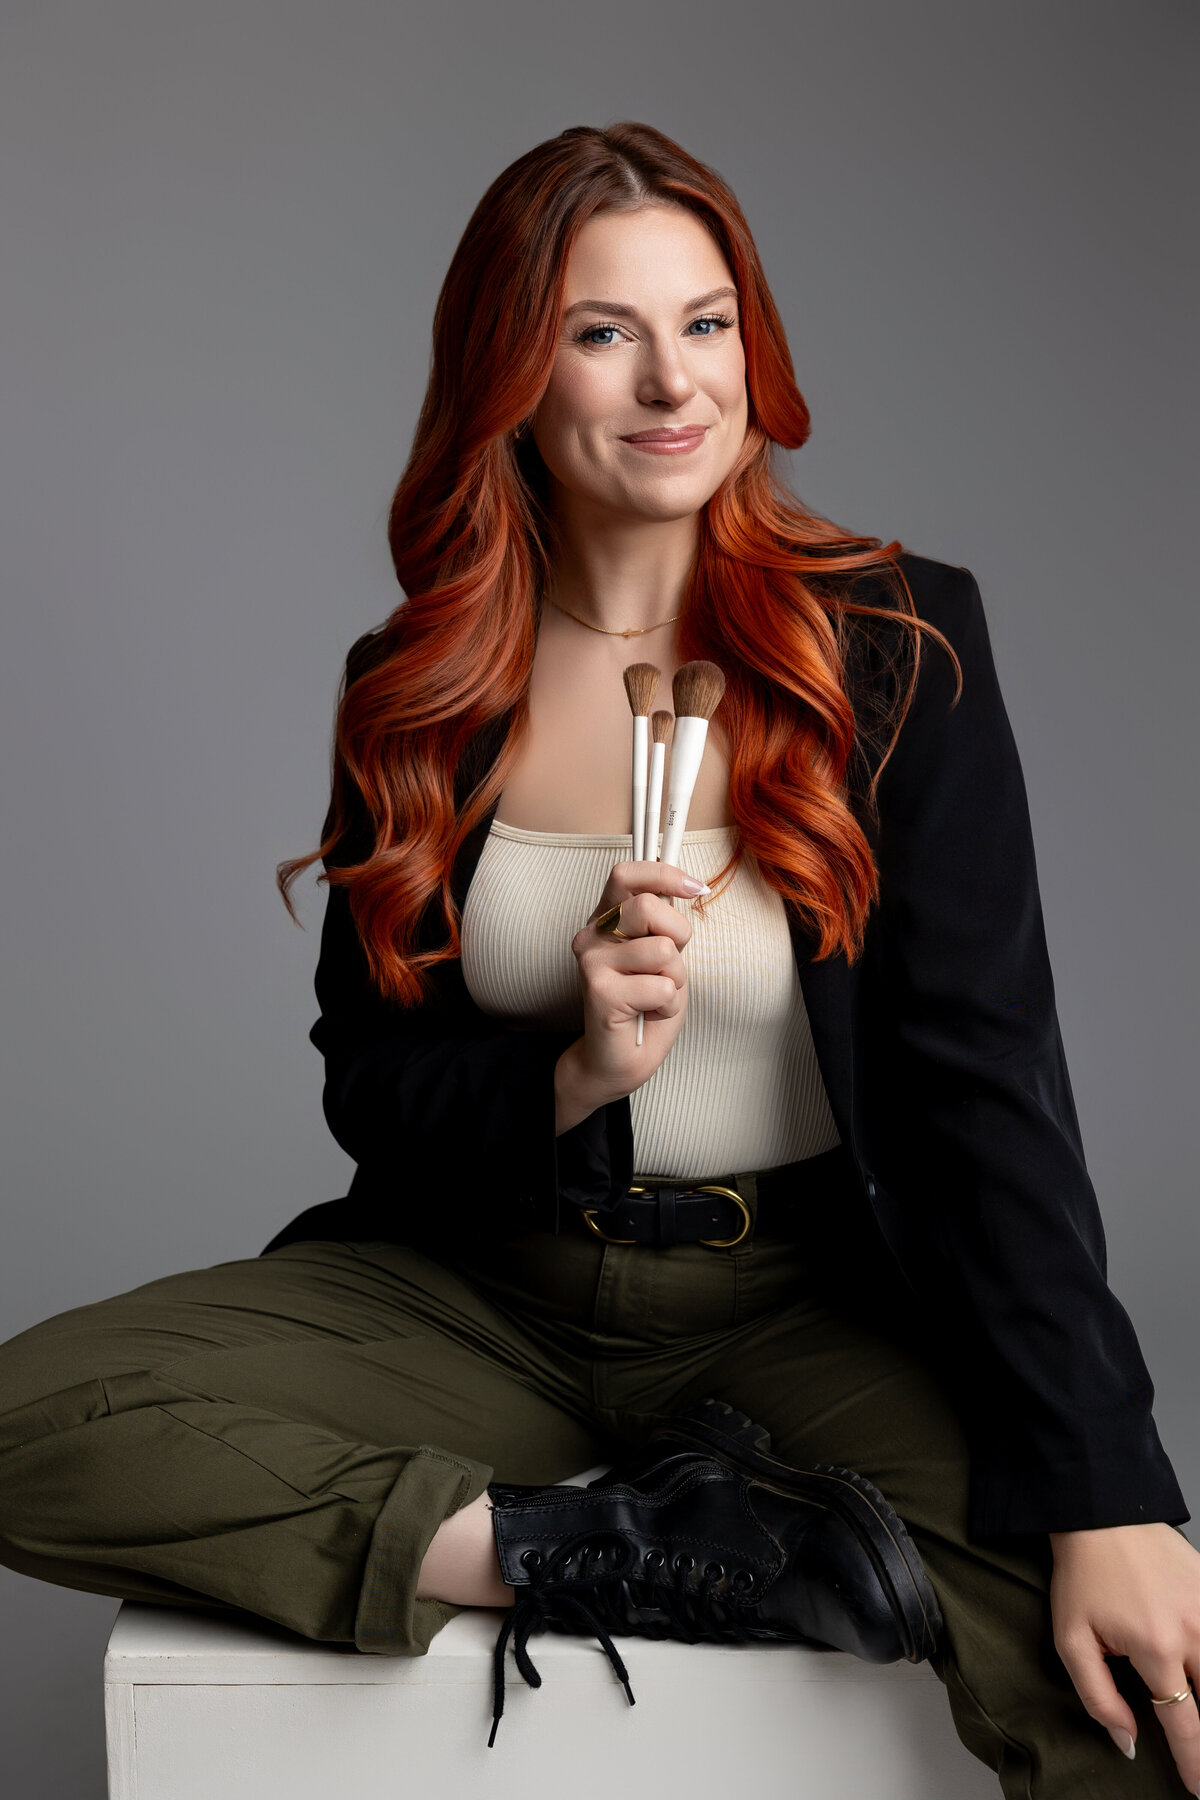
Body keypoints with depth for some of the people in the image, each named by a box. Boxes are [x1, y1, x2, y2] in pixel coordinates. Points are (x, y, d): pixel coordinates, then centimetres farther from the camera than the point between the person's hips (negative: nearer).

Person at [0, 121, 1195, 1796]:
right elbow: (368, 1082, 5)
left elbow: (987, 1079, -13)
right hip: (478, 1290, 4)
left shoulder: (896, 641, -6)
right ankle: (663, 1552, -18)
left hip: (801, 1301, -3)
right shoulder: (416, 688, 2)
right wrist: (574, 1077, -19)